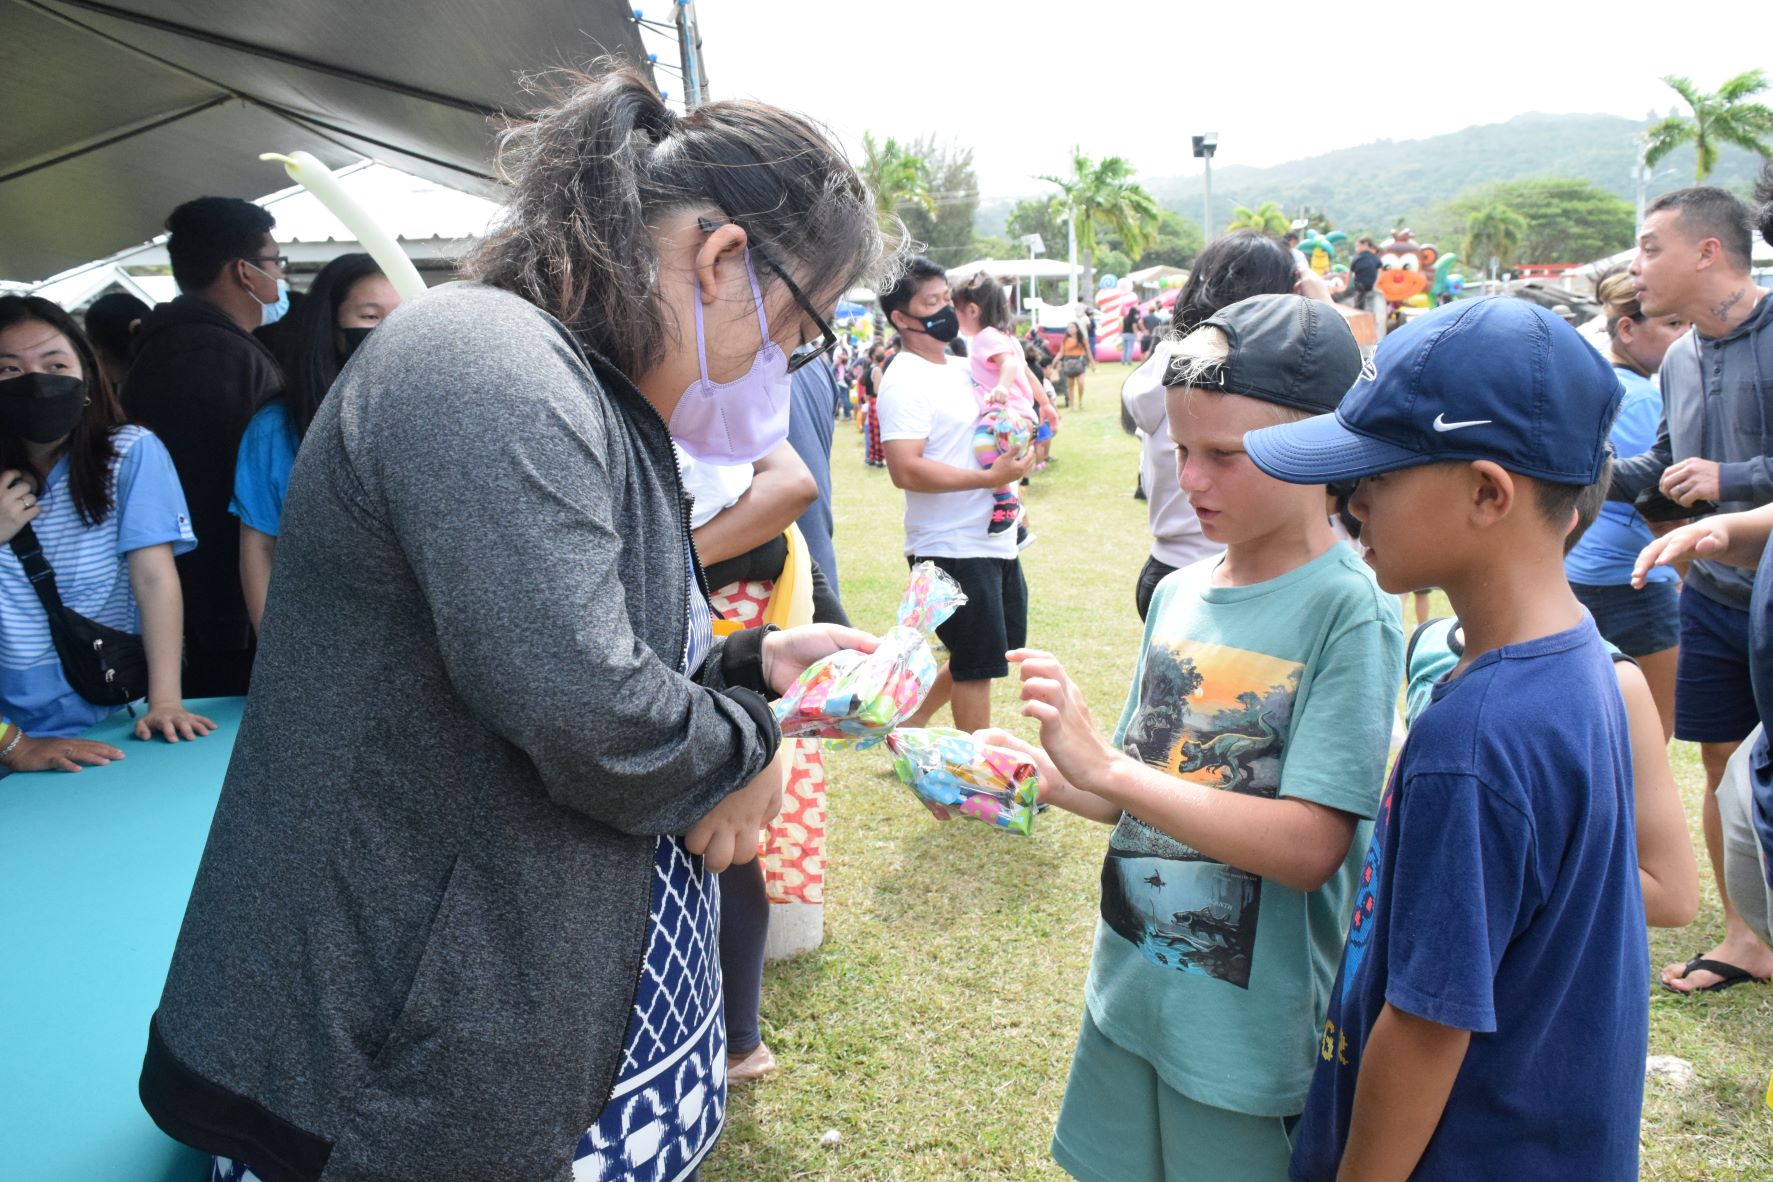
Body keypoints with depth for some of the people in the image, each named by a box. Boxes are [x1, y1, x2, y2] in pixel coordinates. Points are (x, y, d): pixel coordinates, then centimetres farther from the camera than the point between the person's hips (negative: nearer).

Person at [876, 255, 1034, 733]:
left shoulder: (964, 368, 12)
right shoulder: (905, 381, -15)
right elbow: (905, 470, -25)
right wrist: (990, 477, -25)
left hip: (996, 540, 9)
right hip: (952, 548, -9)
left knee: (1001, 650, 21)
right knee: (977, 665, 3)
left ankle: (912, 722, 35)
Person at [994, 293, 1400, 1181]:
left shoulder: (1348, 613, -18)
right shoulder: (1179, 593, -1)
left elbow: (1309, 847, -25)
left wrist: (1105, 767, -29)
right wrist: (1038, 777, -10)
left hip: (1251, 1031, -6)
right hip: (1129, 991, 6)